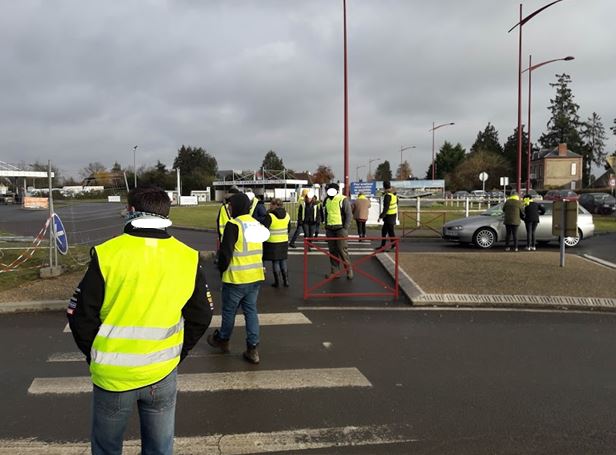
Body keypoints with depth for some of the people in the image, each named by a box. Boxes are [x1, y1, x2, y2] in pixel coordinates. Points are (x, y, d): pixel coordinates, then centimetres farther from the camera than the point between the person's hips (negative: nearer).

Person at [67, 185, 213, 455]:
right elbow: (201, 317, 1)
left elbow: (80, 316, -7)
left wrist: (94, 356, 10)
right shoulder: (189, 259, -7)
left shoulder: (107, 254, -14)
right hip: (163, 374, 2)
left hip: (112, 374, -1)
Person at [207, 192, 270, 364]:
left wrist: (221, 268, 1)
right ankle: (252, 349, 9)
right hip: (256, 276, 6)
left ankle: (222, 340, 33)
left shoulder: (233, 225, -15)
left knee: (229, 311, 13)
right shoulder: (257, 224, 8)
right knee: (251, 311, 11)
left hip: (236, 278, -6)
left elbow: (225, 252, -16)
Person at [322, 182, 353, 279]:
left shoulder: (343, 200, -7)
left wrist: (345, 228, -14)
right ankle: (335, 271, 13)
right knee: (332, 251, 7)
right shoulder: (327, 200, 13)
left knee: (342, 249, -9)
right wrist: (326, 226, 15)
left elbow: (349, 215, -9)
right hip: (330, 229, 6)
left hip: (340, 228, -6)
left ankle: (349, 269, 5)